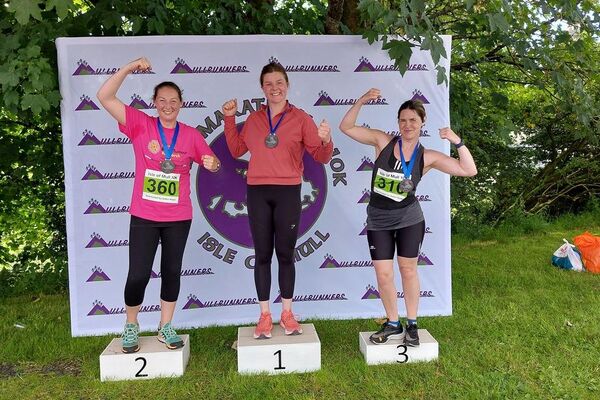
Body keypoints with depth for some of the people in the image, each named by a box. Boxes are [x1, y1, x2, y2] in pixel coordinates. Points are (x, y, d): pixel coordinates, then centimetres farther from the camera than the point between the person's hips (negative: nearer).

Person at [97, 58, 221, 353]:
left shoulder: (191, 135, 1)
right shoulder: (140, 124, -3)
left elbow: (212, 163, 9)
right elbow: (105, 97, -9)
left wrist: (212, 163, -15)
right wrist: (129, 68, -16)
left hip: (179, 217, 2)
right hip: (144, 216, -2)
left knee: (171, 272, 12)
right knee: (138, 274, 0)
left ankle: (165, 327, 28)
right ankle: (131, 325, 26)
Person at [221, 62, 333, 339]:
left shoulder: (301, 118, 2)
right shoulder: (253, 119, 12)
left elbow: (321, 157, -1)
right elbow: (236, 150, 20)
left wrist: (326, 141, -21)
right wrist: (229, 119, 13)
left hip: (288, 192, -2)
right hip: (257, 192, 3)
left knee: (285, 254, 5)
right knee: (262, 255, 6)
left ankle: (287, 313, 19)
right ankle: (265, 315, 16)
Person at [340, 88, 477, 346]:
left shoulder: (427, 157, -4)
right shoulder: (383, 141, -4)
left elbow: (469, 170, -5)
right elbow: (346, 127, -4)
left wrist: (457, 142, -16)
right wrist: (361, 101, -16)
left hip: (409, 219, -1)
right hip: (378, 221, 1)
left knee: (408, 269, 6)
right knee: (383, 275, 3)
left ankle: (412, 325, 25)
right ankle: (393, 324, 24)